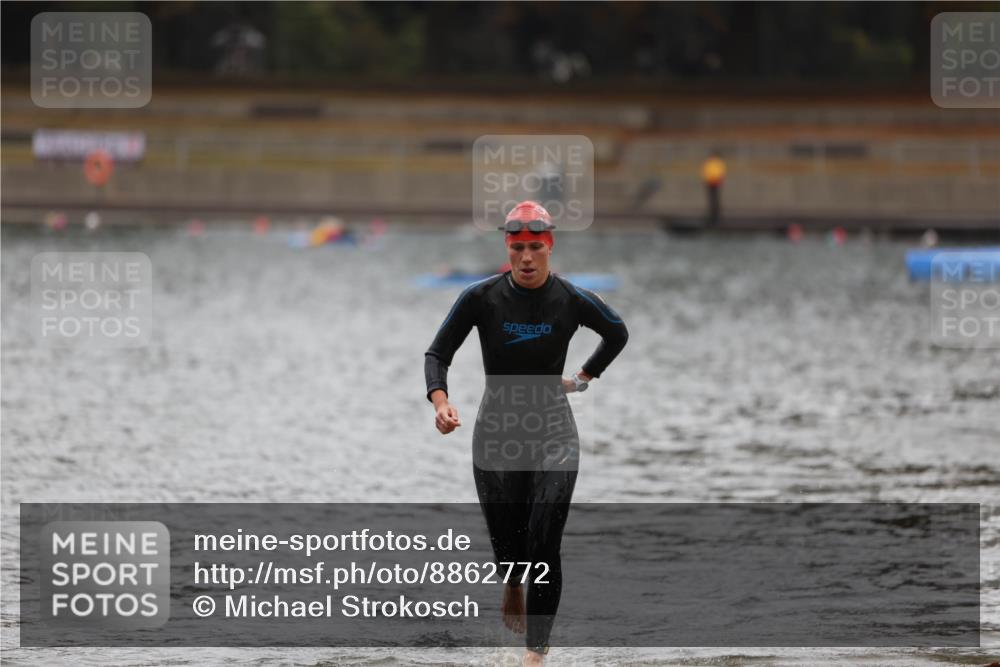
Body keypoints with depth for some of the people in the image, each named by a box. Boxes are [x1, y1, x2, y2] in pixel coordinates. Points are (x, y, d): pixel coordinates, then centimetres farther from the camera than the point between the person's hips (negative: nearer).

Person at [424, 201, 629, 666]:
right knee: (507, 544, 8)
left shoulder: (572, 300, -6)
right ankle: (512, 587, 45)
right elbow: (438, 354, -3)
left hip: (553, 436, -1)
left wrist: (584, 378, 9)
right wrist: (440, 400, -20)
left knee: (544, 550, -11)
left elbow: (618, 333, 15)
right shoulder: (481, 297, -8)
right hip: (496, 435, 1)